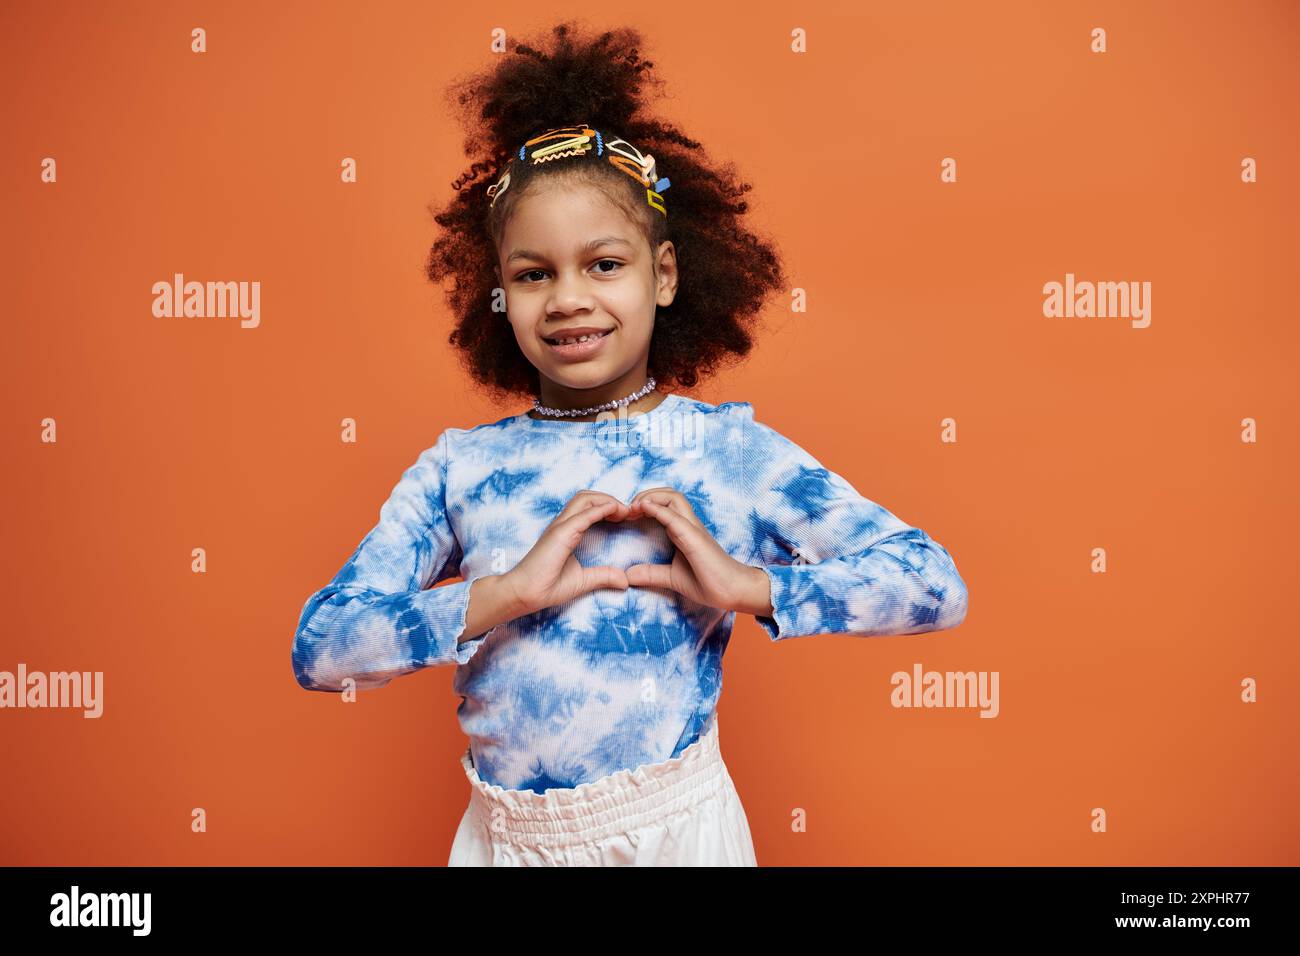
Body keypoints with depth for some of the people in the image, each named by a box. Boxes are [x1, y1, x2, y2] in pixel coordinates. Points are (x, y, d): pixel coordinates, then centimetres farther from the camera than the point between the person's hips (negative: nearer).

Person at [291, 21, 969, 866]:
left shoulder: (732, 448, -7)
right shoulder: (460, 466, -3)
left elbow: (937, 586, -11)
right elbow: (318, 649, -11)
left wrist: (749, 586, -22)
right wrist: (502, 595, -22)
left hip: (677, 827, -1)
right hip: (505, 836, 2)